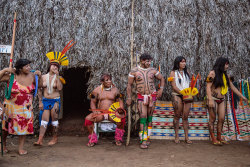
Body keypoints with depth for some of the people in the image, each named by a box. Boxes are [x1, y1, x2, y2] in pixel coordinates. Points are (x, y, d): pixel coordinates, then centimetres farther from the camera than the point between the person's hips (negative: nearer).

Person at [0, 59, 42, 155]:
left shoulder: (32, 76, -2)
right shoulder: (11, 76, -10)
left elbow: (39, 85, 8)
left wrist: (39, 76, -6)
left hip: (25, 107, 2)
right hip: (11, 106, -1)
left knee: (24, 126, 1)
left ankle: (21, 148, 14)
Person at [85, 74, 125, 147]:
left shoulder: (115, 90, 7)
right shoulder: (97, 90, 5)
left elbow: (120, 101, 9)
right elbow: (93, 102, 6)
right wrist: (94, 111, -12)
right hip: (100, 113, 1)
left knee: (121, 119, -32)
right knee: (88, 118, -25)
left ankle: (118, 139, -8)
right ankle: (93, 139, -8)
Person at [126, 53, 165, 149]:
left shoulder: (153, 71, 4)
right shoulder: (134, 71, -3)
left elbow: (162, 79, 15)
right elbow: (129, 85, 0)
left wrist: (161, 89, 0)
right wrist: (129, 98, -4)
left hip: (152, 96, 3)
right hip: (141, 97, -3)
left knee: (149, 118, 9)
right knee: (143, 117, -10)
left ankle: (147, 137, 21)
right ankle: (143, 141, -7)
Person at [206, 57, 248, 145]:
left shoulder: (225, 75, 12)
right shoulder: (213, 73, -8)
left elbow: (232, 87, 16)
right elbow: (208, 87, -14)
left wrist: (242, 97, 14)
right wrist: (210, 100, -23)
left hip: (221, 100, 7)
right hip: (213, 99, -7)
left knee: (221, 119, 6)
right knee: (212, 119, -1)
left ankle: (219, 138, 16)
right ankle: (213, 139, 5)